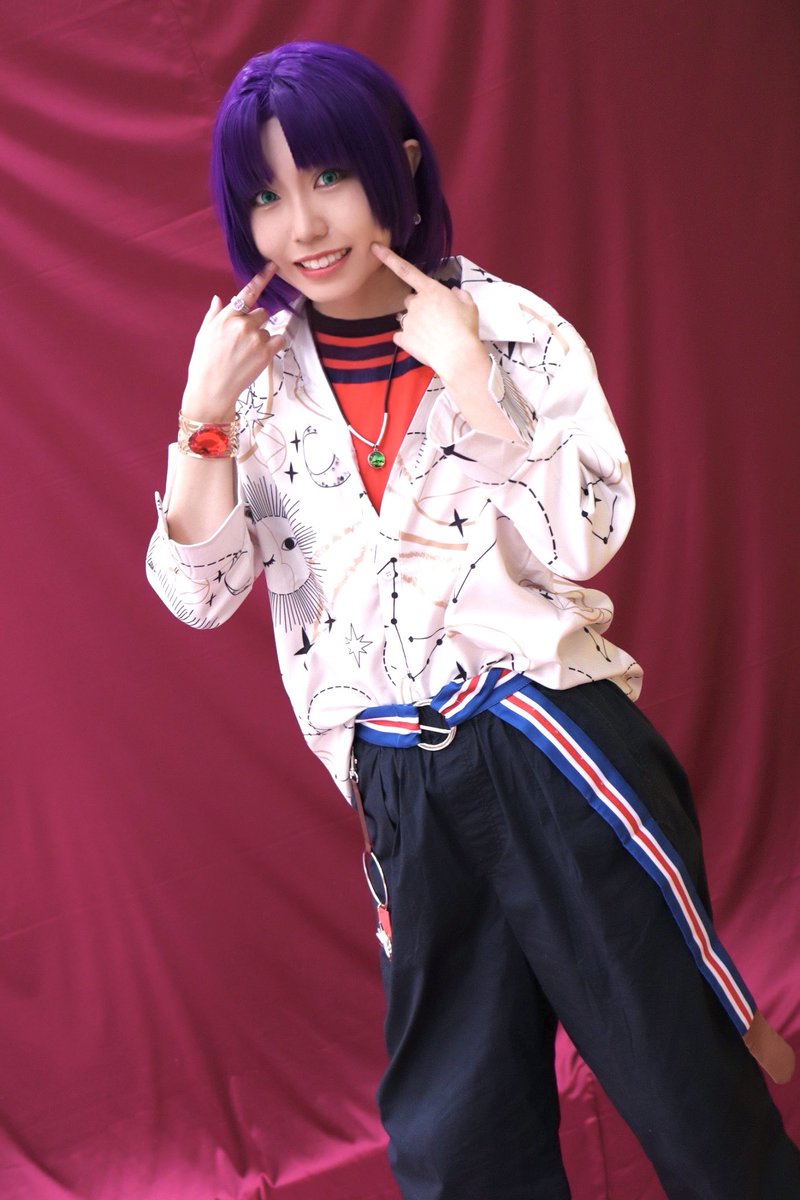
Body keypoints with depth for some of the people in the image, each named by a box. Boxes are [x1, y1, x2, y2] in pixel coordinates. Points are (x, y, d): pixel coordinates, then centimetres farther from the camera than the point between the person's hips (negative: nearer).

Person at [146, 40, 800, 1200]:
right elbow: (199, 593, -1)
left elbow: (582, 543, -11)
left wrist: (471, 380, -18)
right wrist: (205, 413, -12)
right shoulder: (257, 372, 4)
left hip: (556, 743, -3)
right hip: (406, 785, 3)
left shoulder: (512, 326, -4)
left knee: (688, 1073, 7)